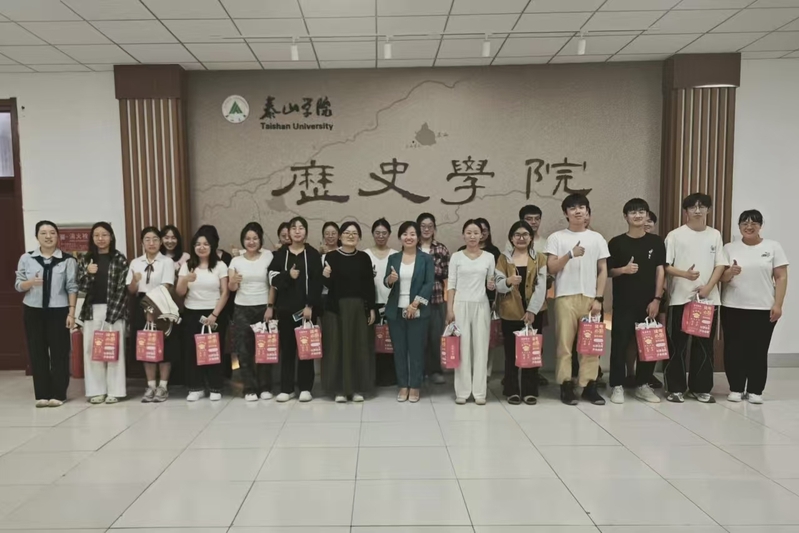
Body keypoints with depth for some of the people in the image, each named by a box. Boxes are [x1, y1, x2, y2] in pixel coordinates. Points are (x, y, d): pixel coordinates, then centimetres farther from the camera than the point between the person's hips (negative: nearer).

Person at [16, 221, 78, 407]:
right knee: (37, 352, 5)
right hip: (33, 311, 2)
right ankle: (42, 394, 14)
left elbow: (72, 287, -2)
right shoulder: (26, 258, 4)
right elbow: (18, 285, 5)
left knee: (59, 352, 1)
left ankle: (58, 394, 9)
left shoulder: (68, 260, -2)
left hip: (58, 311, -2)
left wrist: (71, 313, -6)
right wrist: (31, 282, -18)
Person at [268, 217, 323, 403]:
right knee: (286, 347, 5)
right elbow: (272, 277, 2)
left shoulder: (313, 254, 2)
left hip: (306, 306, -2)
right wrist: (288, 275, -15)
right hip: (285, 306, 2)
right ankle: (286, 388, 12)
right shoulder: (281, 253, 8)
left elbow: (317, 282, -4)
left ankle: (305, 388, 11)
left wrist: (310, 305, -12)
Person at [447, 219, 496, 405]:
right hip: (461, 305, -1)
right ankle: (462, 391, 6)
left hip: (481, 306, 1)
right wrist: (449, 309, -5)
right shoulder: (456, 256, 4)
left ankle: (479, 392, 8)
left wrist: (493, 286, -12)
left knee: (481, 347, 1)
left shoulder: (489, 257, 7)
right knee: (462, 347, -1)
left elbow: (491, 283, 12)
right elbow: (451, 284, 2)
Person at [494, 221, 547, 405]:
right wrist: (508, 281, -25)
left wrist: (532, 310, -14)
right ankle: (512, 391, 11)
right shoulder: (504, 258, 6)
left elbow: (541, 286, -3)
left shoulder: (540, 258, 6)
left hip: (533, 312, 0)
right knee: (511, 352, 2)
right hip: (510, 313, 0)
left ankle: (530, 391, 12)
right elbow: (498, 286, -2)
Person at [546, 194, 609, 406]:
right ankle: (566, 385, 5)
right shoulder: (556, 238, 4)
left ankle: (589, 385, 11)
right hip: (565, 297, -2)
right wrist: (571, 254, -16)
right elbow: (551, 268, -2)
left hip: (590, 297, 2)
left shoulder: (597, 238, 10)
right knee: (565, 342, -2)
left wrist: (599, 298, 0)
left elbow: (603, 270, 9)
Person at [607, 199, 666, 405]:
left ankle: (643, 385, 20)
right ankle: (617, 386, 8)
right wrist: (623, 270, -17)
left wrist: (657, 299, -5)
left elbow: (660, 271, 2)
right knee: (620, 344, -1)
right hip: (623, 302, -2)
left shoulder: (656, 242, 5)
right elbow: (608, 271, 4)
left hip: (648, 302, 2)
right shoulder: (616, 243, 1)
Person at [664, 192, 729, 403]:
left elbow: (720, 265, 6)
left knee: (705, 345, 7)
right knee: (678, 344, 1)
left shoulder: (715, 235, 9)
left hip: (708, 298, 3)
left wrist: (708, 287, -8)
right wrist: (684, 274, -21)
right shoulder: (675, 235, -1)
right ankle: (675, 388, 9)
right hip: (681, 298, -3)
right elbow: (665, 266, -4)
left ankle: (701, 388, 18)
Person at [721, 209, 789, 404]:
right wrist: (730, 272, -21)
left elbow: (781, 277, 1)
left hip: (763, 309, -1)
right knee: (734, 349, 4)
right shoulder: (729, 248, 5)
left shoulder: (773, 247, 3)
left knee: (758, 351, 3)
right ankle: (736, 389, 15)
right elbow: (721, 277, 2)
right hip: (733, 308, 1)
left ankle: (755, 390, 15)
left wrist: (778, 304, -7)